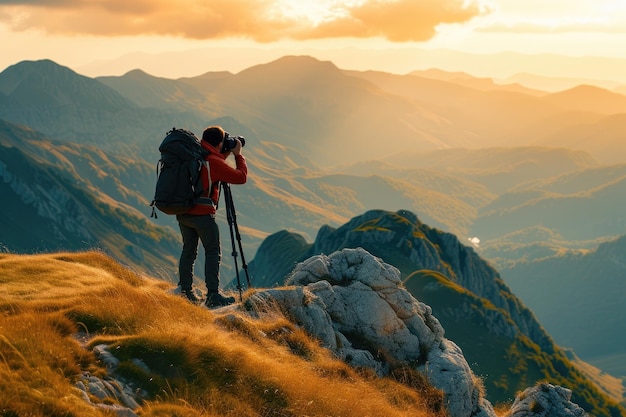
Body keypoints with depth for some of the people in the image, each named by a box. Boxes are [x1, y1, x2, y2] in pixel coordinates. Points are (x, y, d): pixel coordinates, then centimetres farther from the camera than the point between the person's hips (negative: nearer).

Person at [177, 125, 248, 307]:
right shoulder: (213, 162, -14)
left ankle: (185, 292, 17)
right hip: (202, 214, -7)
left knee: (188, 250, 15)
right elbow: (241, 177, -8)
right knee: (213, 252, 0)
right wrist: (238, 155, 3)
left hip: (182, 212, 7)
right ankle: (213, 295, -5)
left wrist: (227, 154, 24)